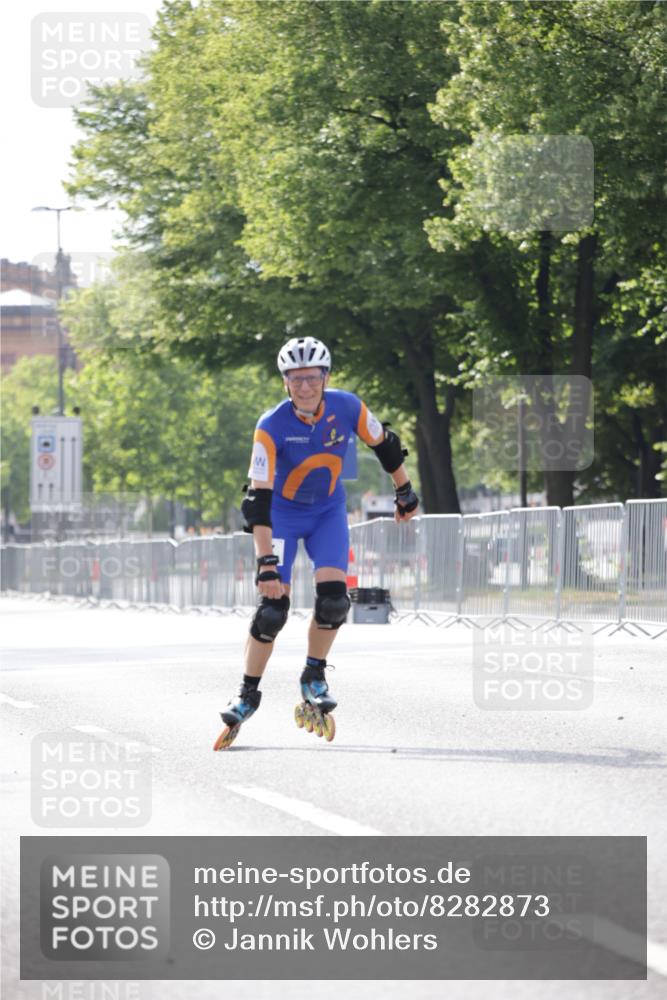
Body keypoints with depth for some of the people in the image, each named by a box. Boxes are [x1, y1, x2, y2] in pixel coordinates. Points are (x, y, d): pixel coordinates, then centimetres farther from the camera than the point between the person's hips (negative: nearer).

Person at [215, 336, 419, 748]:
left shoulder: (347, 407, -20)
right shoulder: (272, 426, -28)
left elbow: (385, 444, 0)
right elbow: (258, 498, -32)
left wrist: (405, 492, 10)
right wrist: (265, 563, -38)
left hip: (329, 511, 2)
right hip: (284, 512, -2)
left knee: (334, 598, -16)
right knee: (273, 609, -12)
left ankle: (315, 679, 7)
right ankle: (248, 695, 4)